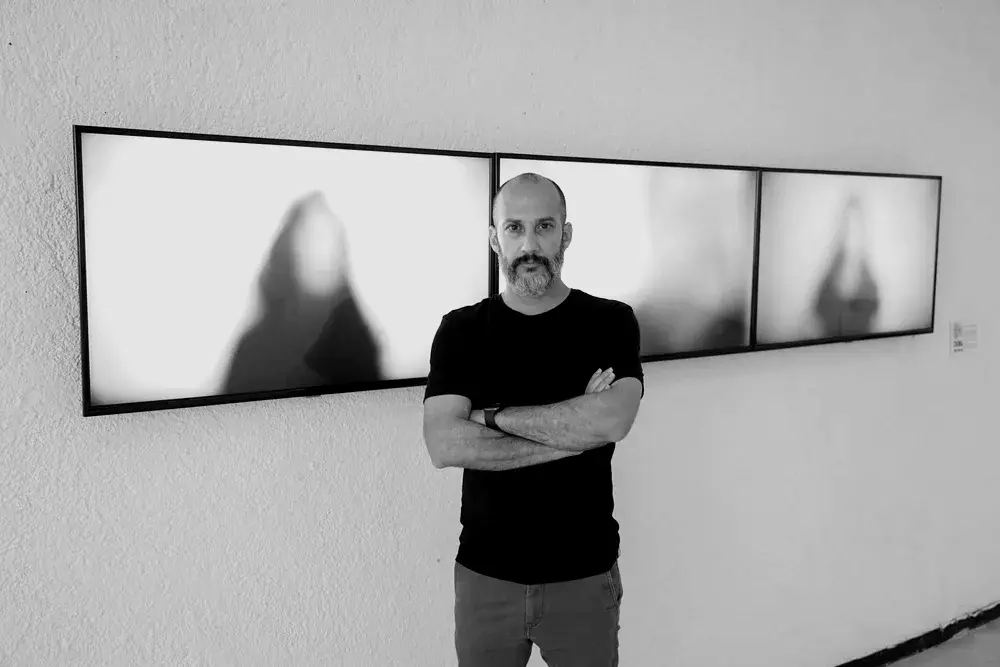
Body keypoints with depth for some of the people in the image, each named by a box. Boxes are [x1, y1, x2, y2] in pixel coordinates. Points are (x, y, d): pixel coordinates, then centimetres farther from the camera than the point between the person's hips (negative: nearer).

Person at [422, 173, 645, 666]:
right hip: (484, 575, 1)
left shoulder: (610, 322, -4)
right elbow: (444, 445, -15)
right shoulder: (460, 329, -2)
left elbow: (610, 421, -22)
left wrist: (493, 415, -16)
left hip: (585, 575, -1)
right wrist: (572, 432, -18)